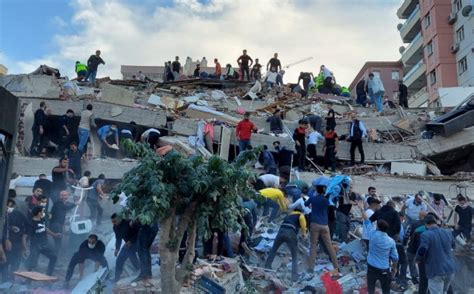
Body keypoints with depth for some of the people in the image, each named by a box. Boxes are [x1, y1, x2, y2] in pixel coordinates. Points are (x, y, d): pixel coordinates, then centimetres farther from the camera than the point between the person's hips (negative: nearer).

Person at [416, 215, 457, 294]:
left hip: (436, 271, -6)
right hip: (450, 269, 6)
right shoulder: (448, 232, 8)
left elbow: (421, 251, -20)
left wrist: (418, 259, -1)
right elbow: (453, 246, 23)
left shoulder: (426, 235, -13)